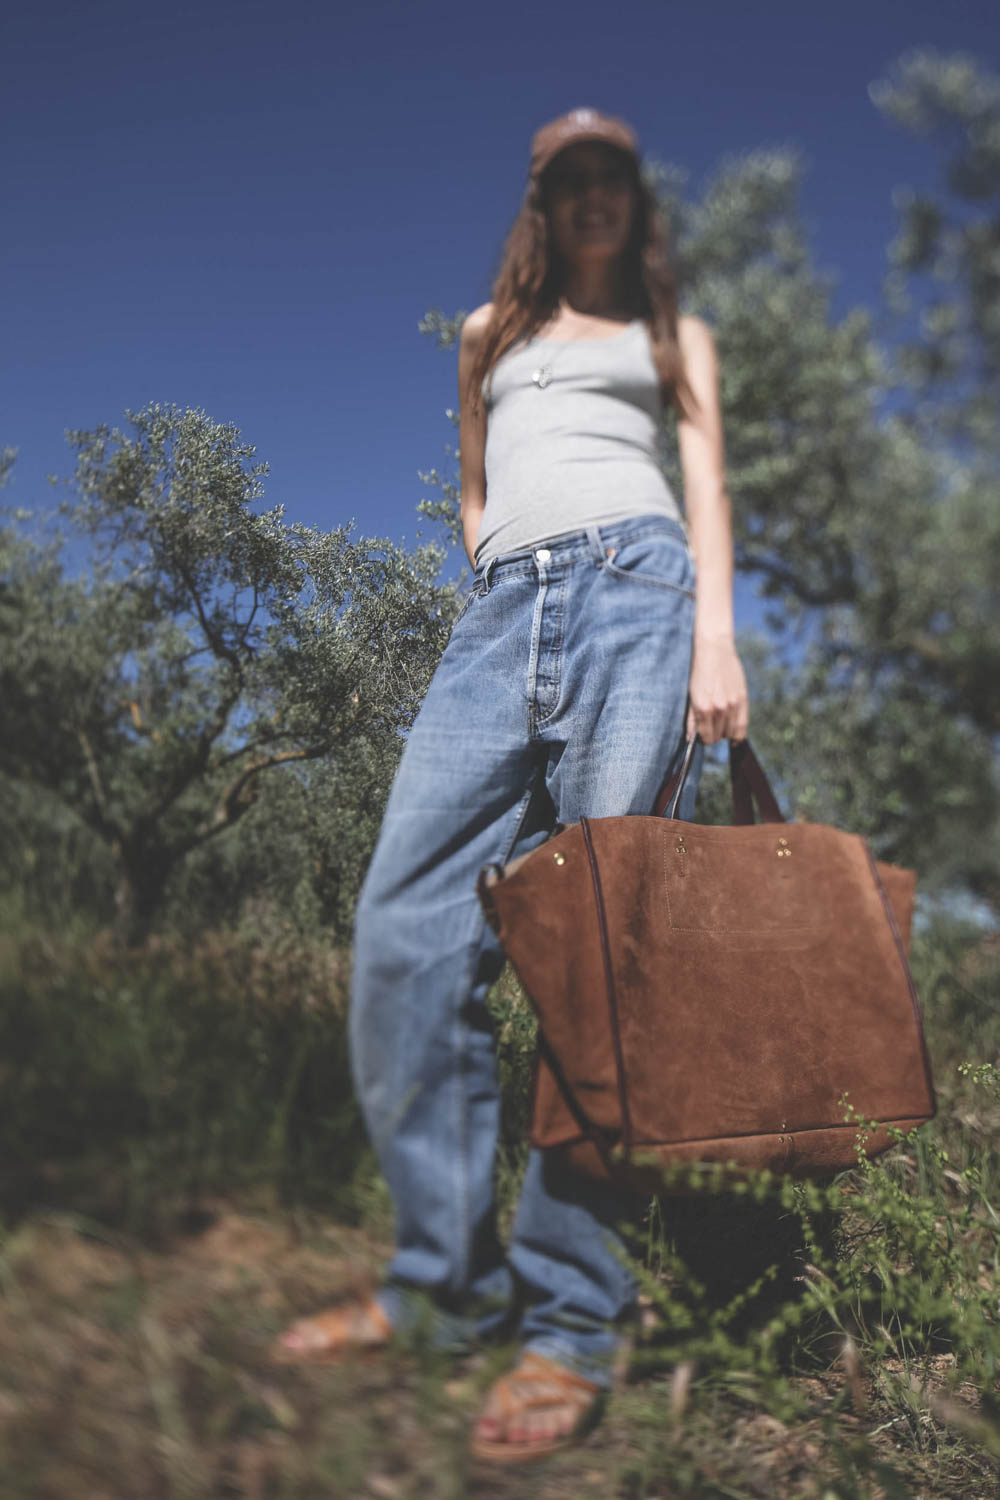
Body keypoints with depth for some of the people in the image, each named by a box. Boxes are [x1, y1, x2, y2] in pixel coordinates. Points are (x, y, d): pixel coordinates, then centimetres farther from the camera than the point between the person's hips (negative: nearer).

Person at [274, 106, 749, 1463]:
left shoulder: (672, 334, 25)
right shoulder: (491, 332, 31)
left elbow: (707, 486, 12)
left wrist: (715, 634, -4)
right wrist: (504, 600, 14)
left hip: (634, 583, -3)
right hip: (505, 609, 3)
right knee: (406, 915, -13)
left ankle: (572, 1318, -8)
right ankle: (445, 1276, -3)